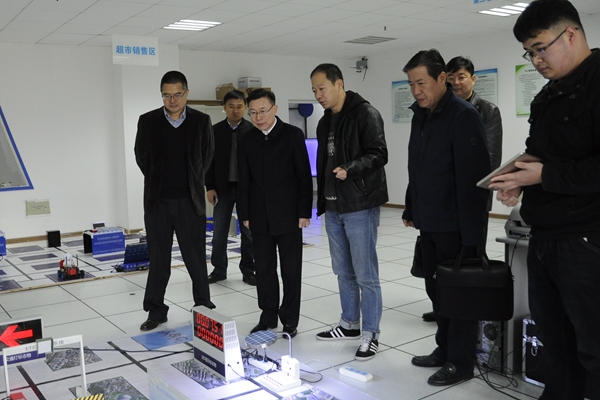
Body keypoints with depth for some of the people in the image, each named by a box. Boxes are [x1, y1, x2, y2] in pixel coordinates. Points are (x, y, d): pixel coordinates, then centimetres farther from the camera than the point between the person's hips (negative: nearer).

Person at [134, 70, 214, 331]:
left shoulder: (201, 121, 0)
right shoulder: (147, 121, 0)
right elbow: (141, 157, 9)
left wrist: (193, 183, 10)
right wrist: (157, 183, 10)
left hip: (190, 202, -1)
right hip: (157, 202, 1)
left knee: (196, 257, 6)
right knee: (158, 259, 9)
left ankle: (204, 307, 20)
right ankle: (156, 311, 22)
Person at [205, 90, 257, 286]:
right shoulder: (215, 130, 3)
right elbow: (209, 160, 4)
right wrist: (210, 187, -3)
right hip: (223, 187, 2)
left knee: (248, 231, 5)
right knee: (219, 231, 6)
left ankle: (248, 270, 16)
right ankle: (219, 270, 18)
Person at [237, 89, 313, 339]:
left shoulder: (293, 135, -4)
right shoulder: (247, 140, 6)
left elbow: (304, 176, -5)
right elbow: (244, 181, 8)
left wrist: (304, 212, -9)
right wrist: (244, 214, 5)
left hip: (288, 217, -3)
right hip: (260, 219, 3)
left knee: (291, 271, 6)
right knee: (264, 270, 9)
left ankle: (290, 320, 18)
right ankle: (268, 317, 22)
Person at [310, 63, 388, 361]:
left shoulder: (365, 114, -8)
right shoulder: (325, 123, 16)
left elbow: (379, 154, -16)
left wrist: (350, 169, -32)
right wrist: (322, 201, 18)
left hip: (361, 206, -8)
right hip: (333, 208, 8)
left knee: (365, 274, -2)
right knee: (344, 271, 15)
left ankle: (371, 334, 8)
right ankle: (350, 324, 28)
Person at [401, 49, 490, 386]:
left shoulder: (464, 116, -16)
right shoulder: (420, 116, 10)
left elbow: (473, 177, -21)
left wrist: (472, 232, -23)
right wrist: (411, 210, 19)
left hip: (455, 226, -8)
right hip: (429, 224, 8)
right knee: (437, 289, 17)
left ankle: (461, 363, 17)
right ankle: (445, 349, 32)